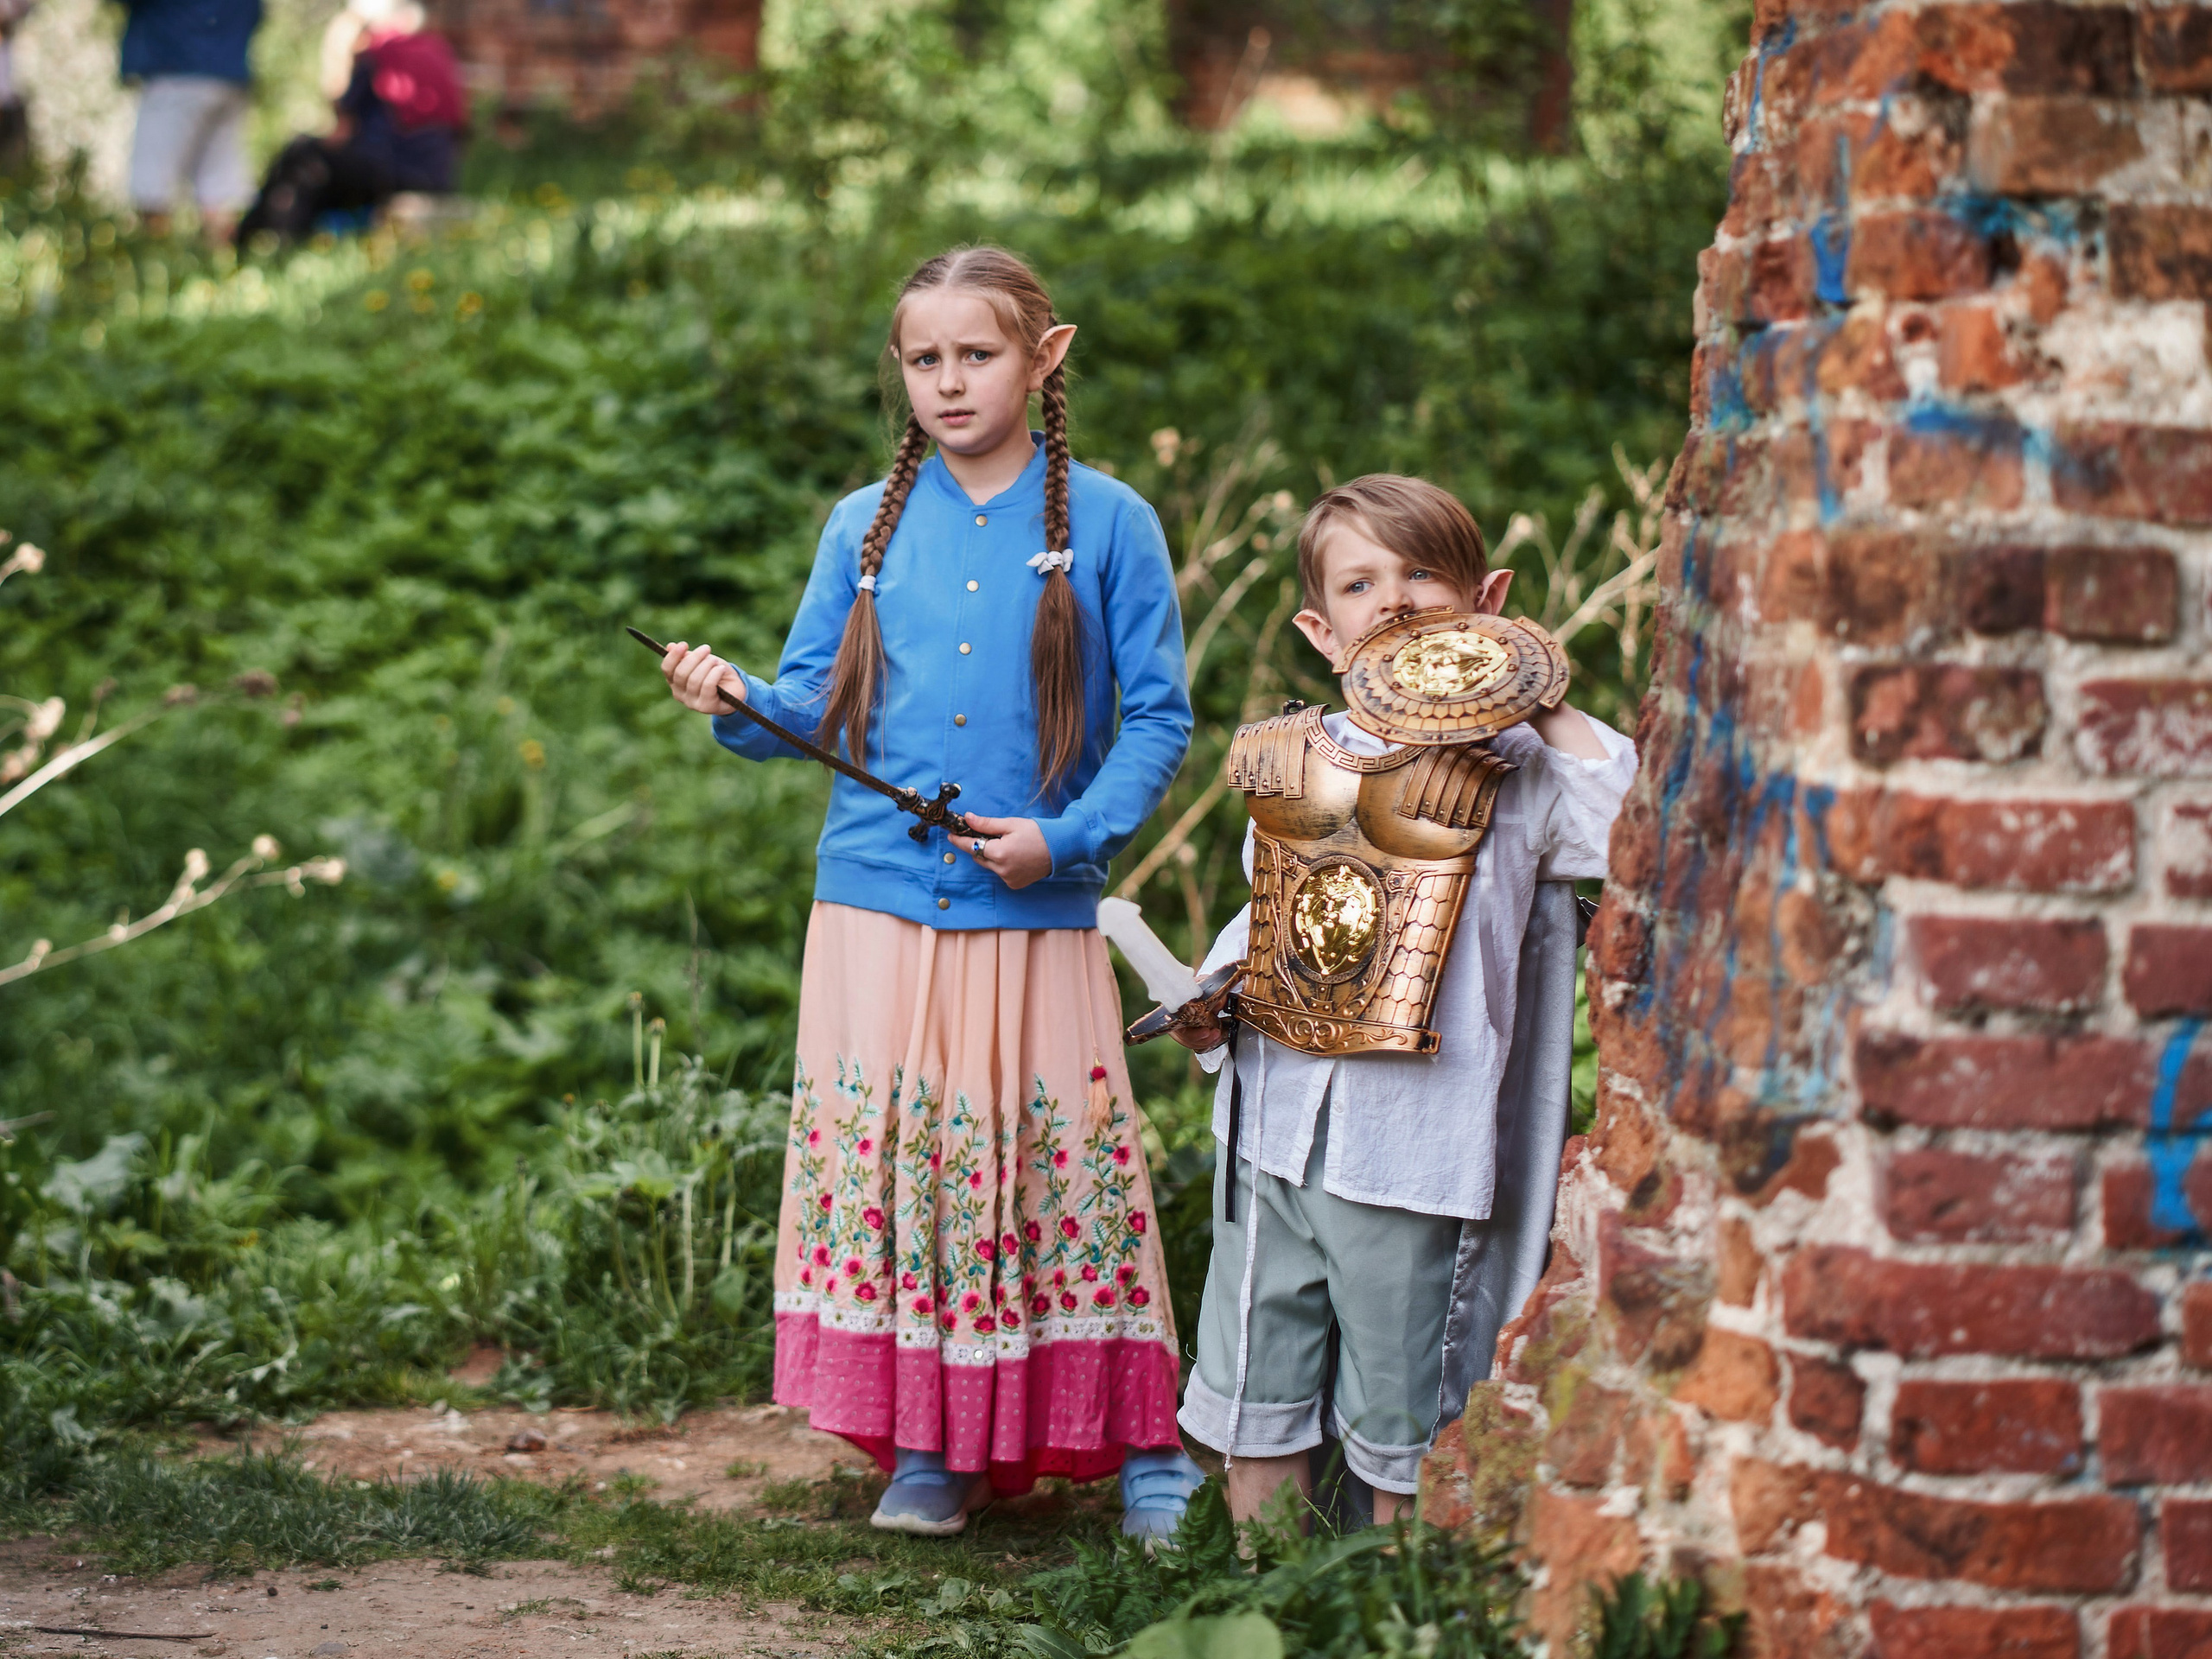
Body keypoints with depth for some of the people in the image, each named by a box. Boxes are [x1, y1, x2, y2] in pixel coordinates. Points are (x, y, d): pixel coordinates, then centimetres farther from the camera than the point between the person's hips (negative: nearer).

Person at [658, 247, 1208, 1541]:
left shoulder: (1108, 523, 1)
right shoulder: (867, 527, 10)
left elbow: (1158, 720, 0)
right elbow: (815, 705, 11)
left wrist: (1068, 836, -13)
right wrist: (735, 702, -10)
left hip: (1037, 921, -3)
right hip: (878, 912, 3)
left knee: (1069, 1173, -3)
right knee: (889, 1171, 3)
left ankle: (1148, 1446, 10)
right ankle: (929, 1448, 15)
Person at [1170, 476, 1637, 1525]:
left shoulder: (1509, 771, -5)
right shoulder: (1291, 760, 10)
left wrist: (1548, 711, -18)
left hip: (1414, 1144, -5)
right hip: (1273, 1124, 5)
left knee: (1400, 1408, 5)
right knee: (1256, 1389, 13)